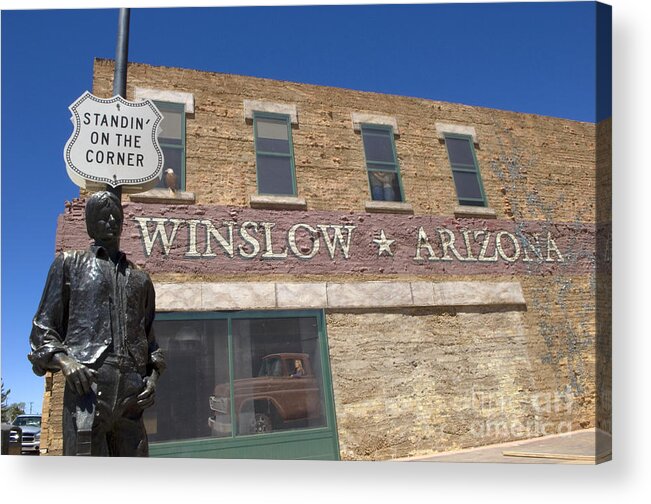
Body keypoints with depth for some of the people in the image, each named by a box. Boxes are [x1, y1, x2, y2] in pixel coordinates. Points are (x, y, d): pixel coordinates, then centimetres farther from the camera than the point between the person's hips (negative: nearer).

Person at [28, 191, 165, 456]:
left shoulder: (140, 278, 23)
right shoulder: (69, 263, 16)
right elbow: (42, 327, 11)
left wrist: (153, 375, 6)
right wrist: (63, 360, -10)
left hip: (132, 393, 4)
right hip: (87, 382, -3)